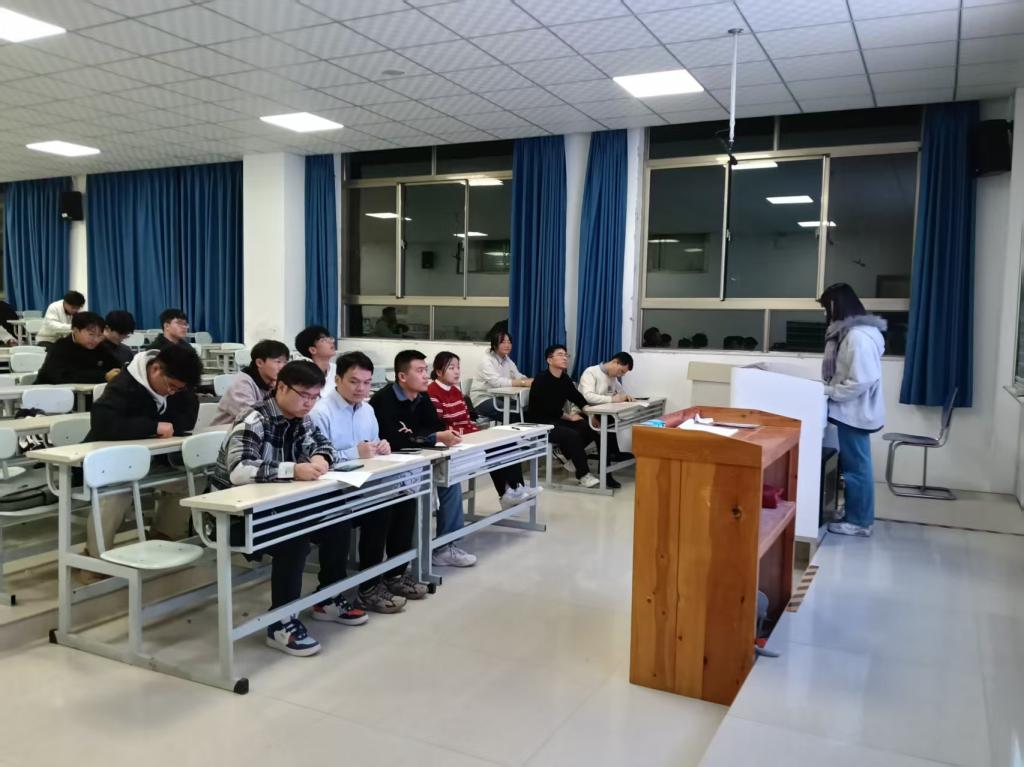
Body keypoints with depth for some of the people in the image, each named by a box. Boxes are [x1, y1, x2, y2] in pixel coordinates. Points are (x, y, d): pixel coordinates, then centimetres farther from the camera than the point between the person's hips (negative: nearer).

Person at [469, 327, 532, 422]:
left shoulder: (507, 360, 11)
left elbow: (518, 376, -2)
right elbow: (497, 382, -29)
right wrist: (523, 383, -34)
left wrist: (530, 380, -25)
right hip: (483, 400, -7)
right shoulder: (487, 361, -14)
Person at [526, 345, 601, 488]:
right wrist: (570, 417, -9)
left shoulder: (565, 379, 8)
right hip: (540, 423, -8)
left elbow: (579, 399, 4)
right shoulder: (541, 380, -16)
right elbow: (550, 408, -20)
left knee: (590, 429, -11)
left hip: (556, 420, 8)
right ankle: (583, 474, -17)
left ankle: (565, 452, 10)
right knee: (572, 435, -29)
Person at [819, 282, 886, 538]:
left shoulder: (858, 336, -22)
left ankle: (859, 522, 11)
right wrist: (826, 387, 9)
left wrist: (828, 392, -16)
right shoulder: (851, 332, 11)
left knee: (856, 467, 0)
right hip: (853, 411, 10)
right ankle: (857, 516, 26)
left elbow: (860, 381, -25)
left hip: (855, 412, -10)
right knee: (854, 465, 16)